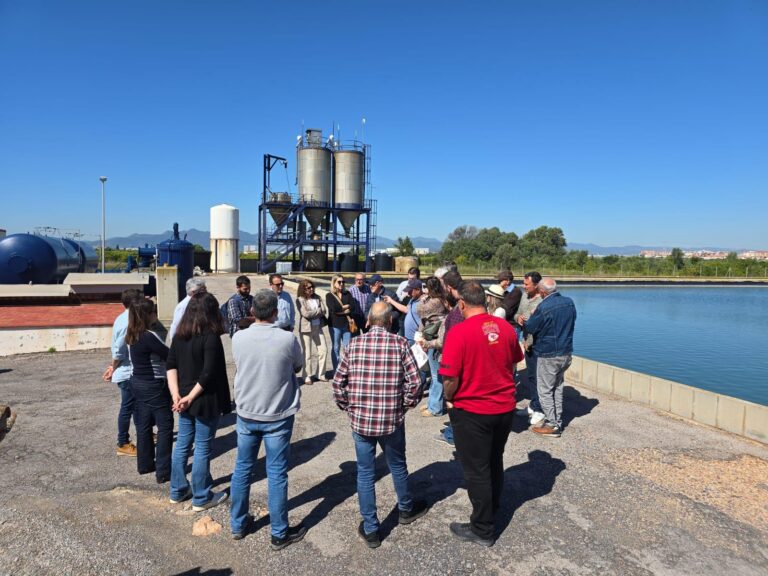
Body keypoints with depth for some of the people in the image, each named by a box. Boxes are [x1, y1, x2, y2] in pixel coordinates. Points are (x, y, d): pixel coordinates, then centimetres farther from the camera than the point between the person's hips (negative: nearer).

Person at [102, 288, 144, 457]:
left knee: (136, 405, 21)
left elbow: (119, 349, 12)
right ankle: (123, 444, 14)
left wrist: (114, 368, 11)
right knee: (127, 407, 2)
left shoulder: (126, 319, 7)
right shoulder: (127, 322, -23)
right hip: (127, 373, -9)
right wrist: (114, 369, -8)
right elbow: (118, 350, -23)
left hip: (132, 372, 9)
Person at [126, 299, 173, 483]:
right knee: (165, 426, 1)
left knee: (143, 425, 17)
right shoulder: (149, 337, -24)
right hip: (153, 386, -8)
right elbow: (169, 355, -20)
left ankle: (145, 464, 29)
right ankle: (163, 471, 5)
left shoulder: (133, 336, 3)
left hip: (138, 383, 8)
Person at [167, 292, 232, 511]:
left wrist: (176, 394, -3)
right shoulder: (210, 336, -18)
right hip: (205, 400, -7)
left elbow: (170, 365, 3)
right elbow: (209, 373, -22)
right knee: (202, 449, 4)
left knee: (182, 444, 18)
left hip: (184, 399, 7)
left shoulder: (180, 335, 5)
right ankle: (201, 498, 17)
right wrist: (190, 397, -13)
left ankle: (178, 491, 32)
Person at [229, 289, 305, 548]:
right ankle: (280, 533, 19)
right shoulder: (287, 339, -18)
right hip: (277, 416, -3)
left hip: (246, 414, 3)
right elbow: (298, 366, 0)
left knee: (242, 468, 18)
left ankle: (238, 524, 33)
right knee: (277, 474, 6)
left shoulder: (238, 338, -8)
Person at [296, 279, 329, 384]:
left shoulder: (317, 298, 7)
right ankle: (307, 376, 11)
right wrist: (319, 311, -7)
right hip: (306, 328, -5)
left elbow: (324, 310, 1)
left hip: (318, 327, 5)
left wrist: (313, 313, -13)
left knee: (323, 350, 5)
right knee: (307, 354, 1)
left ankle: (320, 374, 19)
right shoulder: (300, 300, -7)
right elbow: (306, 313, -17)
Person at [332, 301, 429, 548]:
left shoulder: (355, 344, -4)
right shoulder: (400, 343, -9)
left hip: (360, 419, 0)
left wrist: (349, 408, 11)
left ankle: (370, 530, 23)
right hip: (392, 419, 0)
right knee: (398, 466, 23)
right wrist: (405, 405, 5)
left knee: (365, 474, 13)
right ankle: (406, 509, 46)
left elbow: (338, 382, -2)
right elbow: (415, 381, -11)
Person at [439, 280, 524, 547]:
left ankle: (482, 530, 24)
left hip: (472, 411, -6)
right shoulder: (505, 327, -4)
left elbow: (451, 378, -21)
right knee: (495, 461, 26)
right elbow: (514, 363, 8)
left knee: (477, 470, 10)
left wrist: (449, 399, -1)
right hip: (505, 407, 6)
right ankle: (493, 507, 47)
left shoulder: (459, 332, -22)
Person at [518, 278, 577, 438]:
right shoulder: (569, 302, 0)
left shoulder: (544, 307, -22)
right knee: (557, 388, 19)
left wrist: (530, 318, 8)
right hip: (566, 353, 7)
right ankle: (558, 421, 27)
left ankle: (552, 426, 8)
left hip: (548, 355, -7)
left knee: (545, 390, 5)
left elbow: (530, 328, -12)